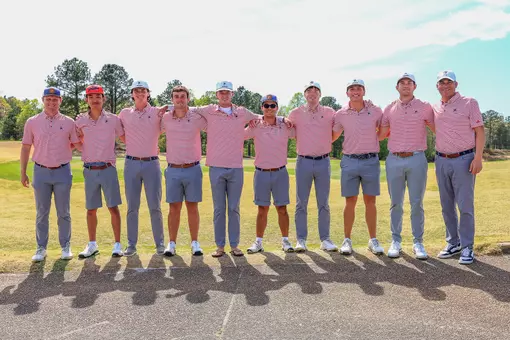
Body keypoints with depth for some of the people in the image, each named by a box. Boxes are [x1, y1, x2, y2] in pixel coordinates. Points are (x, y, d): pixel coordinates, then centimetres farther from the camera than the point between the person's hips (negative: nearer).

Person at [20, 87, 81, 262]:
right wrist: (23, 173, 4)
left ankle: (65, 246, 17)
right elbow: (25, 148, 6)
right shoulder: (32, 122, 3)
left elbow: (78, 145, 4)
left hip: (62, 172, 0)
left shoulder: (68, 122, 3)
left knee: (64, 213, 6)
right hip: (41, 172, 1)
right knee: (42, 213, 8)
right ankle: (41, 248, 18)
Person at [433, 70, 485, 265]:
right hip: (441, 161, 5)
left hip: (463, 160, -4)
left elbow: (480, 132, -5)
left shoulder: (469, 103, -1)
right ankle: (453, 243, 21)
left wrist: (478, 158, -14)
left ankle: (467, 247, 7)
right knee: (447, 206, 9)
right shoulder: (434, 108, 11)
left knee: (465, 206, -3)